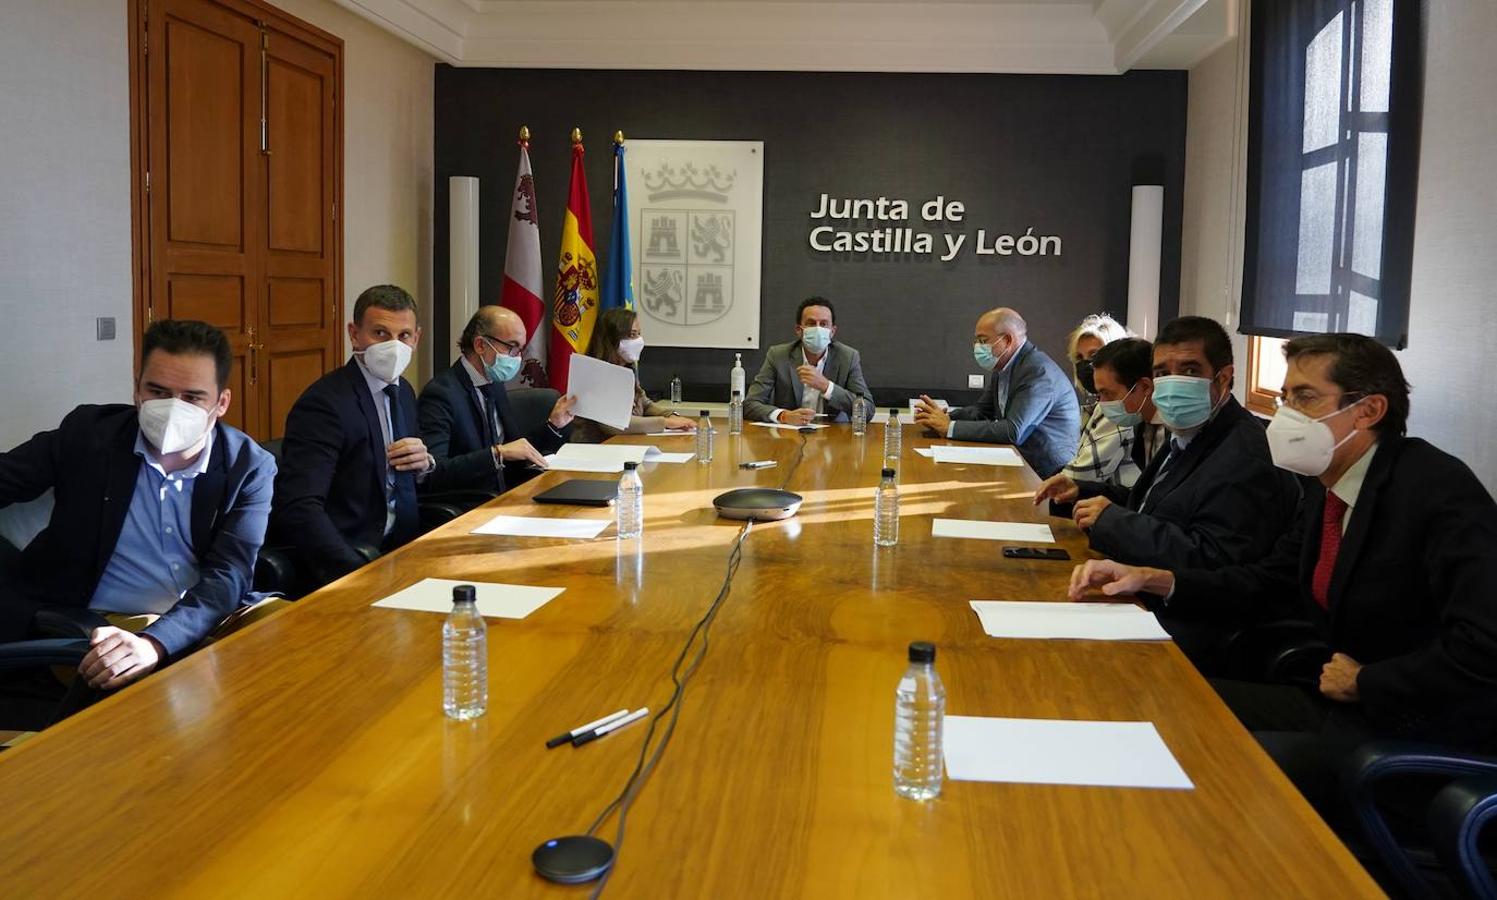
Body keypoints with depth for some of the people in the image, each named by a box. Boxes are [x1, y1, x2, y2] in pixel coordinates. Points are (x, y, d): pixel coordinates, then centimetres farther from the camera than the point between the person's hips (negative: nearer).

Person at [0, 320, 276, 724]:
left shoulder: (250, 467, -3)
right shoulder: (87, 432, -1)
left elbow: (228, 576, -12)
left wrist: (154, 643, -31)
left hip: (193, 635, 1)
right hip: (81, 631, -1)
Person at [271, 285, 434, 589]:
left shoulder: (403, 391, 11)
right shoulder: (323, 403, -15)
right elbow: (299, 509, -24)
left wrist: (424, 462, -2)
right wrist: (361, 574, -34)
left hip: (399, 542, 8)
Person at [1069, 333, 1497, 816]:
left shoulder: (1440, 490, -20)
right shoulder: (1328, 486, 6)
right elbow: (1268, 585, 15)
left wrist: (1363, 681, -16)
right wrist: (1149, 578, 1)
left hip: (1421, 731, -8)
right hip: (1338, 701, 8)